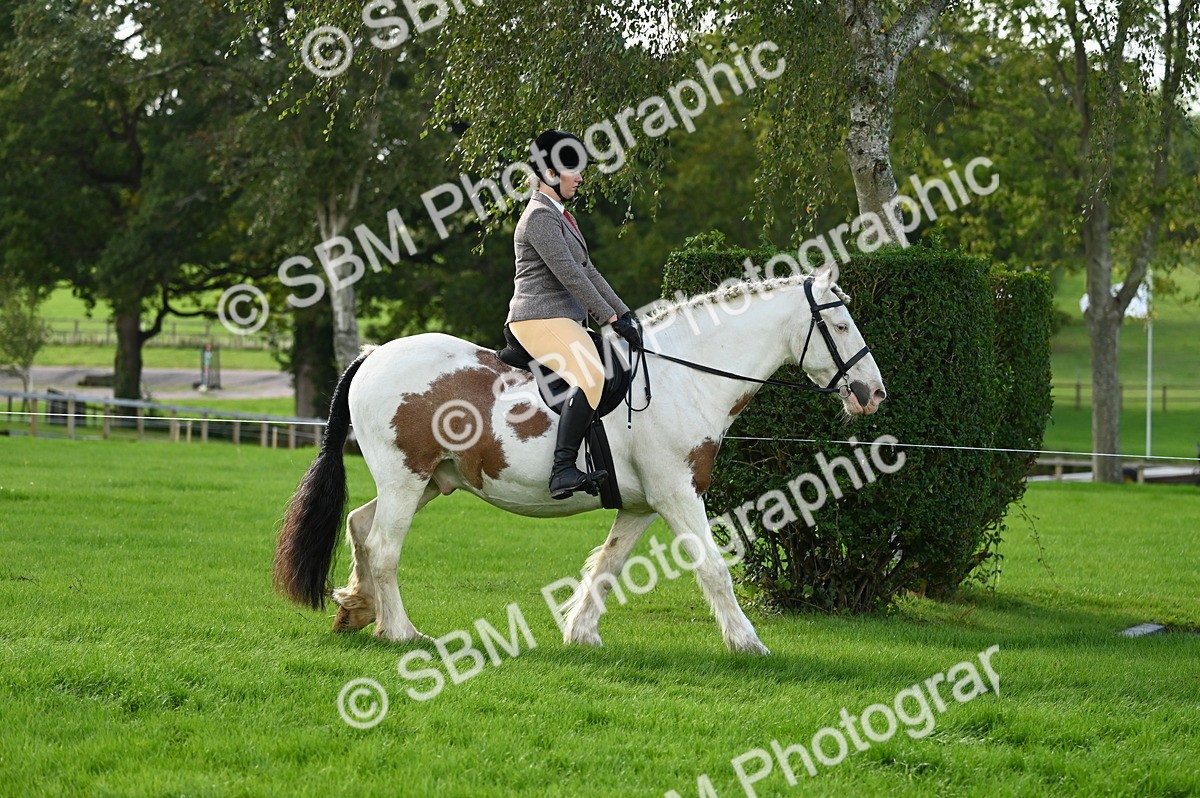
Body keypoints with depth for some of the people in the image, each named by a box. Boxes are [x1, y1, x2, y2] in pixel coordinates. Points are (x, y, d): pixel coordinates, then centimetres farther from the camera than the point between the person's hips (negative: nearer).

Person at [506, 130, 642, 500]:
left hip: (565, 320, 11)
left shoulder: (560, 215, 21)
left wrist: (623, 312, 16)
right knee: (590, 375, -30)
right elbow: (570, 275, -18)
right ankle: (563, 470, -39)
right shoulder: (540, 216, -12)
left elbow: (588, 272, 23)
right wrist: (611, 318, -16)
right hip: (541, 319, -11)